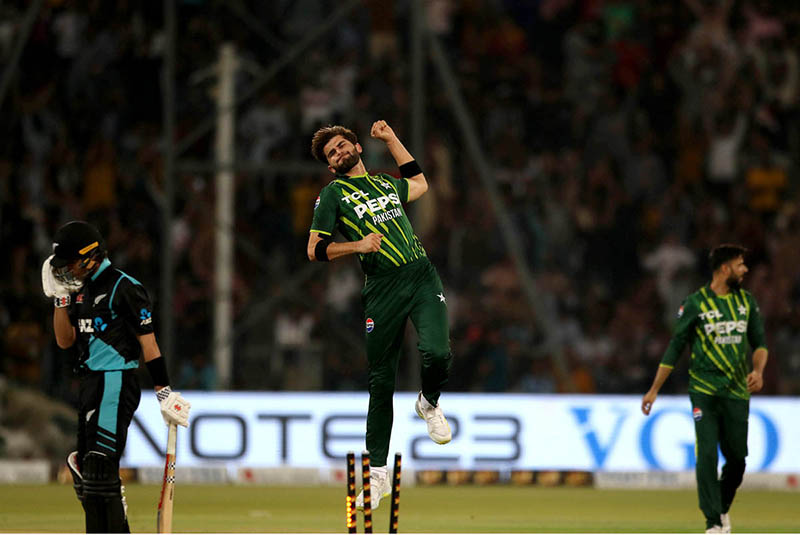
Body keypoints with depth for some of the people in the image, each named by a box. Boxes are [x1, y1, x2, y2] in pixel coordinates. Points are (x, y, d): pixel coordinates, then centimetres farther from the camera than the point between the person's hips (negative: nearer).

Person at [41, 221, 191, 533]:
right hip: (90, 386, 9)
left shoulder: (124, 288, -11)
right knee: (87, 475, 10)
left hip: (116, 386, -9)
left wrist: (164, 392, -15)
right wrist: (60, 297, 6)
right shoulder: (82, 290, 15)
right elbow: (65, 341, 15)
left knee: (99, 470, -15)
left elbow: (148, 343, -13)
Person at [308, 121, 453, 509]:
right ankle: (377, 473, 11)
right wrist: (356, 245, -13)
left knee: (437, 352, -23)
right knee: (381, 381, 0)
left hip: (422, 276, 3)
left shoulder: (385, 183, 21)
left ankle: (429, 404, 12)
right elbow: (314, 250, 2)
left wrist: (390, 139, 38)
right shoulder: (333, 194, 7)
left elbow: (419, 183, 42)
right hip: (382, 287, -2)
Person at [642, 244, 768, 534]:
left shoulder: (747, 301, 9)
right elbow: (675, 347, 0)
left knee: (738, 458, 2)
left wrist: (758, 370, -8)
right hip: (705, 392, -4)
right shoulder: (695, 303, -4)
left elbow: (759, 342, 14)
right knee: (707, 454, -13)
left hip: (738, 392, 4)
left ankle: (723, 508, 28)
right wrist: (654, 390, 1)